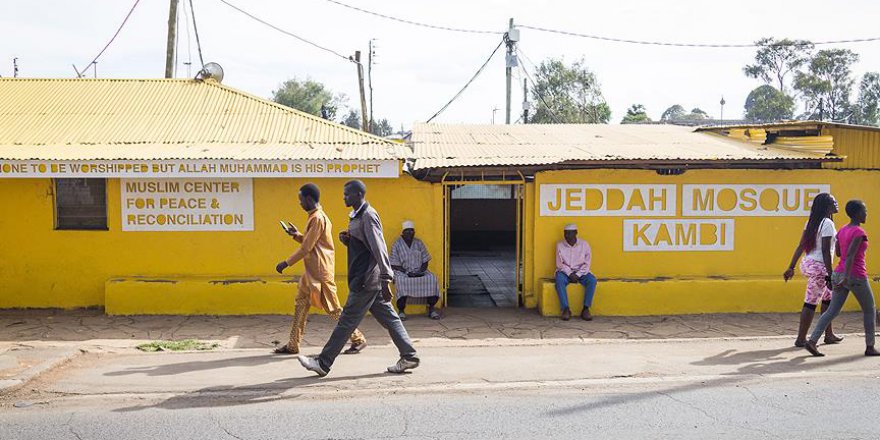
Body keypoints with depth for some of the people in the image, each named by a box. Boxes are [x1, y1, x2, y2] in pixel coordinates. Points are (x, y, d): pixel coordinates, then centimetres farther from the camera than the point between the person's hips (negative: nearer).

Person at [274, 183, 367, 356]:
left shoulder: (318, 218, -17)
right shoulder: (316, 217, 14)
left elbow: (306, 248, -19)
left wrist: (286, 263, -13)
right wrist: (297, 235, 10)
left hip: (321, 272, -10)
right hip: (312, 272, 10)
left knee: (333, 308, -3)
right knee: (301, 304, 10)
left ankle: (358, 339, 6)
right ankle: (293, 345, 14)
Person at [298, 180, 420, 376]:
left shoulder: (368, 216, -14)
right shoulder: (356, 217, 16)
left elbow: (379, 250, -20)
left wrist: (385, 281, -23)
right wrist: (346, 239, 3)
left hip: (367, 281, -10)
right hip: (368, 280, 10)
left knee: (347, 321, -3)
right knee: (389, 318, 10)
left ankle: (323, 363, 2)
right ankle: (409, 356, 13)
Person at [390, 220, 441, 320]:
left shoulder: (419, 243, 12)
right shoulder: (397, 245, 1)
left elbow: (425, 261, 11)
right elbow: (394, 265, -4)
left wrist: (421, 270, -10)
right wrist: (407, 272, -16)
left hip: (419, 271, 3)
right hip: (402, 272, -3)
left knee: (432, 279, -26)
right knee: (401, 281, -37)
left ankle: (431, 309, -19)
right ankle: (401, 310, -28)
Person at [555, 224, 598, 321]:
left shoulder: (584, 245, 0)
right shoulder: (560, 245, 1)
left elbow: (586, 264, -1)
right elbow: (560, 264, -2)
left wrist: (577, 275, -15)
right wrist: (570, 274, -16)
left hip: (581, 272, 1)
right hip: (565, 272, -1)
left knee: (592, 280, -29)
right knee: (559, 280, -34)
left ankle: (586, 309, -27)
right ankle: (566, 309, -33)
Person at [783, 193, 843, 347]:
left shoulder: (812, 222, 10)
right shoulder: (827, 223, -15)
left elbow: (800, 246, 9)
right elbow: (825, 251, -20)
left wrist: (791, 267, 10)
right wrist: (830, 275, -19)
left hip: (807, 264, 9)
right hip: (819, 267, -9)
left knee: (828, 297, 20)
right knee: (811, 303, -4)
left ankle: (829, 335, 27)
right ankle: (801, 339, 1)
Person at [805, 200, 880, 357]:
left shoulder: (842, 231, 10)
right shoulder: (859, 232, -14)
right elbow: (850, 256, -24)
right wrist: (846, 279, -28)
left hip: (839, 275, 7)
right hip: (856, 277, -7)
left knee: (832, 311, 3)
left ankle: (812, 341, -12)